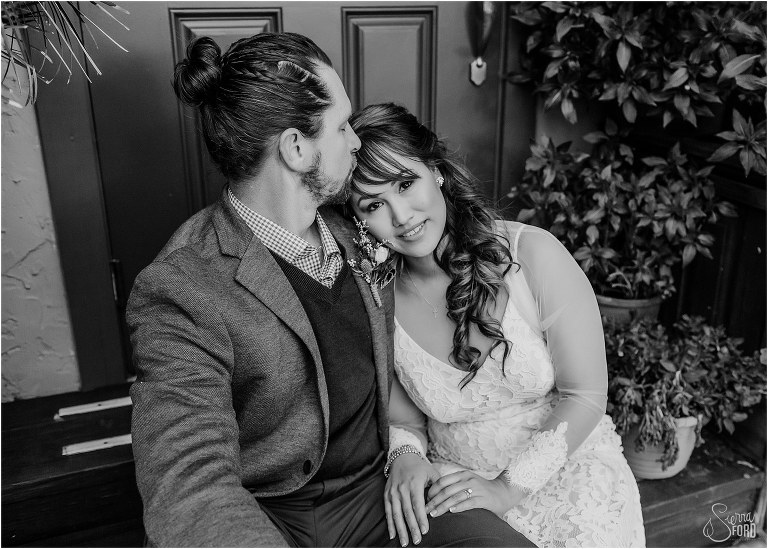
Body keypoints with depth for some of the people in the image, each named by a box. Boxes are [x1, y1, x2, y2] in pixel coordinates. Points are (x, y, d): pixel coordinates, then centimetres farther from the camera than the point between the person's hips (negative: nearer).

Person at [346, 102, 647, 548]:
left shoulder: (532, 254, -16)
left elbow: (585, 396, -11)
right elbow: (403, 420, 3)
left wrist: (510, 487, -15)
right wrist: (406, 458, -18)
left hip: (571, 468, 0)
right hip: (457, 490, 1)